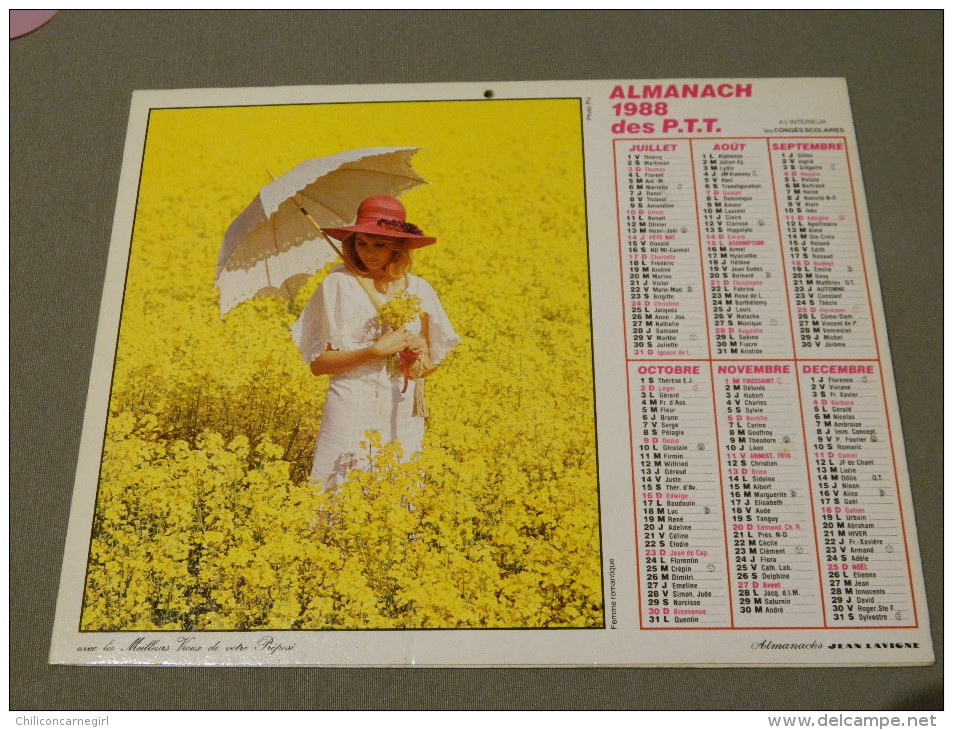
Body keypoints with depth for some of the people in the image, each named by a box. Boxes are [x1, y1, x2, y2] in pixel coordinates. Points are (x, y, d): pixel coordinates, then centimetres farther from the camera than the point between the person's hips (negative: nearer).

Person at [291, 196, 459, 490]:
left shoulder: (418, 289, 3)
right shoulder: (339, 283, -5)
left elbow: (431, 363, 13)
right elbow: (318, 363, -6)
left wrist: (420, 357, -10)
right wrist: (376, 350, -16)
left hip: (403, 415, 3)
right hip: (351, 413, -2)